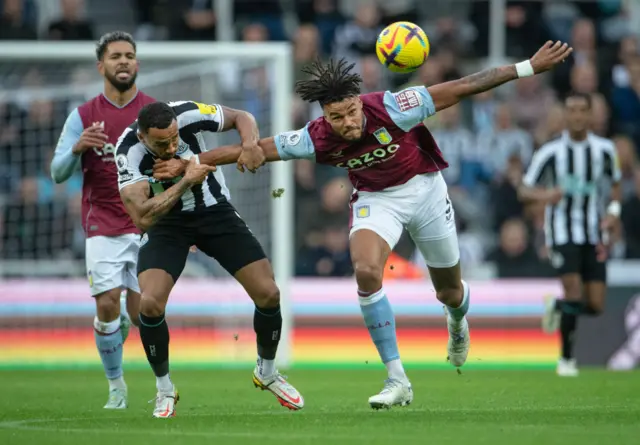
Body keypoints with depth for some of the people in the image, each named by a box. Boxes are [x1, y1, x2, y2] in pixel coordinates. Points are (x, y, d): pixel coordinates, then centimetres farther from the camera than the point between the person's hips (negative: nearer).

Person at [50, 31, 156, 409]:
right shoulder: (84, 116, 3)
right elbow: (58, 173, -1)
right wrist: (77, 148, -20)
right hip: (103, 226, 0)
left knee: (142, 312, -7)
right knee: (107, 304, -11)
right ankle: (116, 385, 10)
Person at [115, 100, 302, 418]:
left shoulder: (188, 115, -25)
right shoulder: (129, 151, -29)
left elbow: (241, 117, -8)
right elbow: (142, 217, -36)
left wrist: (250, 142, -29)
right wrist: (186, 182, -36)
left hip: (214, 211, 2)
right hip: (166, 221, -2)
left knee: (268, 294, -7)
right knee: (150, 303, -23)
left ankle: (267, 373, 21)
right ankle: (165, 390, 2)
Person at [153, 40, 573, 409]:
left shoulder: (391, 109, -32)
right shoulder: (317, 139, -25)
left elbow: (462, 87, -28)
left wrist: (528, 67, -28)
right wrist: (188, 164, -15)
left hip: (424, 188, -1)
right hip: (376, 199, 1)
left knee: (449, 291, 12)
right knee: (367, 270, -28)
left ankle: (457, 321, 54)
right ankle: (397, 380, -18)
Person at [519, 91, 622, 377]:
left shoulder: (604, 150, 2)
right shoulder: (551, 153, -7)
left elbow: (615, 185, 17)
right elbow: (524, 191, -4)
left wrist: (613, 211, -1)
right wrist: (544, 195, -26)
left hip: (593, 235, 3)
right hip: (562, 232, -3)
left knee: (595, 306, -1)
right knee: (574, 294, -19)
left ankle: (558, 307, 33)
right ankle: (566, 358, -1)